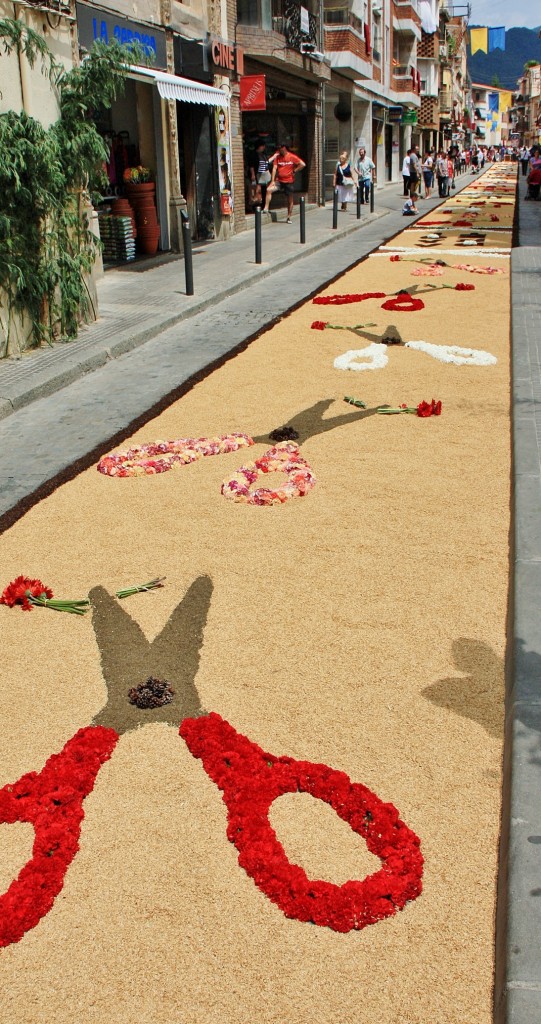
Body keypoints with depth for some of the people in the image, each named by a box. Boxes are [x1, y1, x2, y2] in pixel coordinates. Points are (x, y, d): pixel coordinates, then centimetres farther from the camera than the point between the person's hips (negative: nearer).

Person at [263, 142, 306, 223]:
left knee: (290, 200, 5)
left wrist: (294, 171, -7)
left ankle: (289, 218, 15)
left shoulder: (292, 157, -6)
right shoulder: (277, 157, 2)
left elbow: (303, 164, -6)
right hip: (279, 181, 2)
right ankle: (266, 208, -23)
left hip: (289, 182, -2)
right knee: (269, 189, -22)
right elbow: (274, 168, -2)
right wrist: (272, 181, -10)